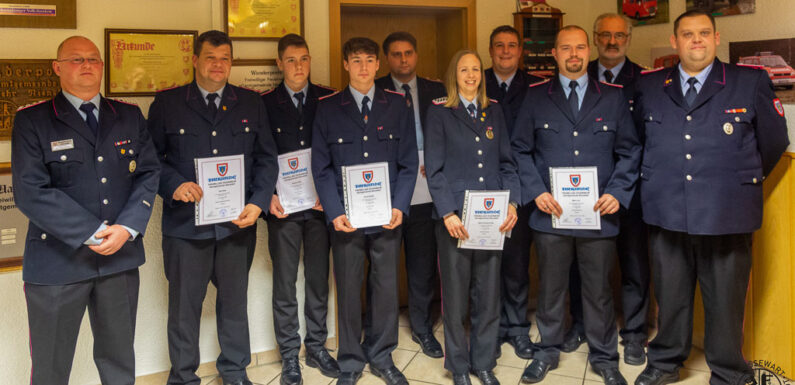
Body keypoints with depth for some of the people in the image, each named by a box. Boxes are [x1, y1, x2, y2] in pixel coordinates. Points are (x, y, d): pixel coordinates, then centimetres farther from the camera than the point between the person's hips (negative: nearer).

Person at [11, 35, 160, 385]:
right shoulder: (32, 120, -2)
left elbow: (148, 175, 3)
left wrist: (126, 229, -12)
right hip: (57, 261, -3)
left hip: (121, 256, 3)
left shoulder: (130, 116, 9)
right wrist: (93, 234, -16)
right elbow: (30, 192, -11)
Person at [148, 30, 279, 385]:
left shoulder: (251, 103, 8)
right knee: (184, 304, 8)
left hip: (238, 222, 2)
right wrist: (174, 185, -16)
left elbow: (267, 158, 7)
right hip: (186, 222, -1)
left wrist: (258, 203, -6)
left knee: (235, 300, 13)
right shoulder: (167, 103, 4)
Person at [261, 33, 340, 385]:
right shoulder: (265, 104, 1)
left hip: (321, 204, 2)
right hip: (283, 207, -1)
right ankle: (289, 356, 20)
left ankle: (316, 348, 27)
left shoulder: (329, 100, 4)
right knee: (285, 284, 6)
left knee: (318, 279, 11)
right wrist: (269, 196, -10)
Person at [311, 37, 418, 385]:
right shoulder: (328, 108, 3)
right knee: (348, 289, 7)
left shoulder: (397, 104, 6)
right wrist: (335, 212, -10)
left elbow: (408, 162, 3)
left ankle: (381, 356, 28)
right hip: (346, 218, -1)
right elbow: (321, 167, 1)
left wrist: (399, 207, -8)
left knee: (386, 287, 9)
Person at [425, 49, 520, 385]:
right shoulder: (440, 112, 1)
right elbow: (434, 168, -5)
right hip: (454, 218, -3)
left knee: (489, 294, 8)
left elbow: (506, 162, 10)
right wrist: (448, 213, -13)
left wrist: (512, 203, -4)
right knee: (455, 295, 5)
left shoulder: (493, 111, 12)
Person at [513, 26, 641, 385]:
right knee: (550, 287, 11)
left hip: (599, 212, 1)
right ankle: (548, 350, 29)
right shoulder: (535, 97, 5)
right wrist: (536, 191, -7)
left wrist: (617, 193, -6)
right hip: (550, 212, 0)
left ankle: (603, 356, 28)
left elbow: (629, 150, 7)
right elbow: (521, 150, 4)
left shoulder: (613, 97, 6)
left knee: (599, 289, 10)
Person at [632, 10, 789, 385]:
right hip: (666, 214, 2)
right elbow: (637, 138, 19)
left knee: (725, 300, 8)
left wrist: (742, 181, 15)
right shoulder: (648, 86, 6)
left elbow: (774, 142, 8)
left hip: (727, 216, -2)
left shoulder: (752, 82, 0)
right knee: (670, 296, 14)